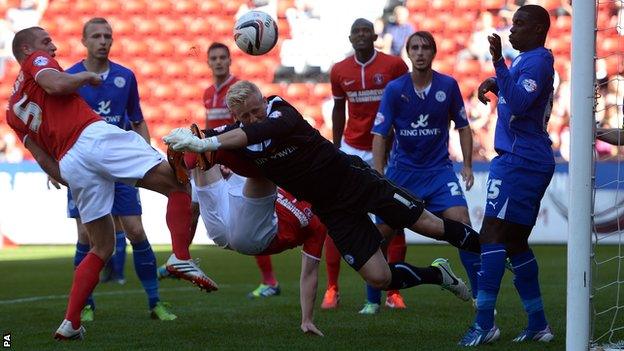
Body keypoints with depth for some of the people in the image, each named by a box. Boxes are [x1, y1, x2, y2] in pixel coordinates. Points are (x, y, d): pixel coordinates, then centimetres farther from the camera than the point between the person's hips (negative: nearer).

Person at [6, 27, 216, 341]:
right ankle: (181, 258, -24)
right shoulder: (35, 61, 13)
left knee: (102, 247, 16)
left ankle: (70, 323, 7)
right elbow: (56, 85, -11)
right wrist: (87, 76, 6)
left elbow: (44, 161, 22)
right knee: (178, 182, -5)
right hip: (93, 137, -7)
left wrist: (70, 181, 29)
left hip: (70, 166, 7)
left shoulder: (12, 112, 29)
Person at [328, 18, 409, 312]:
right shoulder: (339, 71, 2)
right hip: (351, 151, 2)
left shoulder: (394, 66, -6)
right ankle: (332, 289, 2)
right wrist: (336, 147, 12)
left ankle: (393, 292, 7)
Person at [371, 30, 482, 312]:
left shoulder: (448, 86, -3)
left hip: (439, 170, 0)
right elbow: (380, 133, -7)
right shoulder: (395, 89, -6)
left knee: (462, 223, -16)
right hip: (402, 170, 0)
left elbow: (463, 126, 8)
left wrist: (467, 165, 0)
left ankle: (480, 296, -8)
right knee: (383, 231, -3)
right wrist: (378, 175, -15)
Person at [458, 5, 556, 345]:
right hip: (525, 161, 11)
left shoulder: (538, 60, -13)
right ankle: (538, 324, 17)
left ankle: (484, 323, -19)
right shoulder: (526, 59, 18)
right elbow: (514, 90, 38)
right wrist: (494, 83, 16)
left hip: (519, 161, -11)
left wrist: (499, 63, -28)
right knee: (515, 243, 14)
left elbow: (518, 104, -26)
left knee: (493, 235, -14)